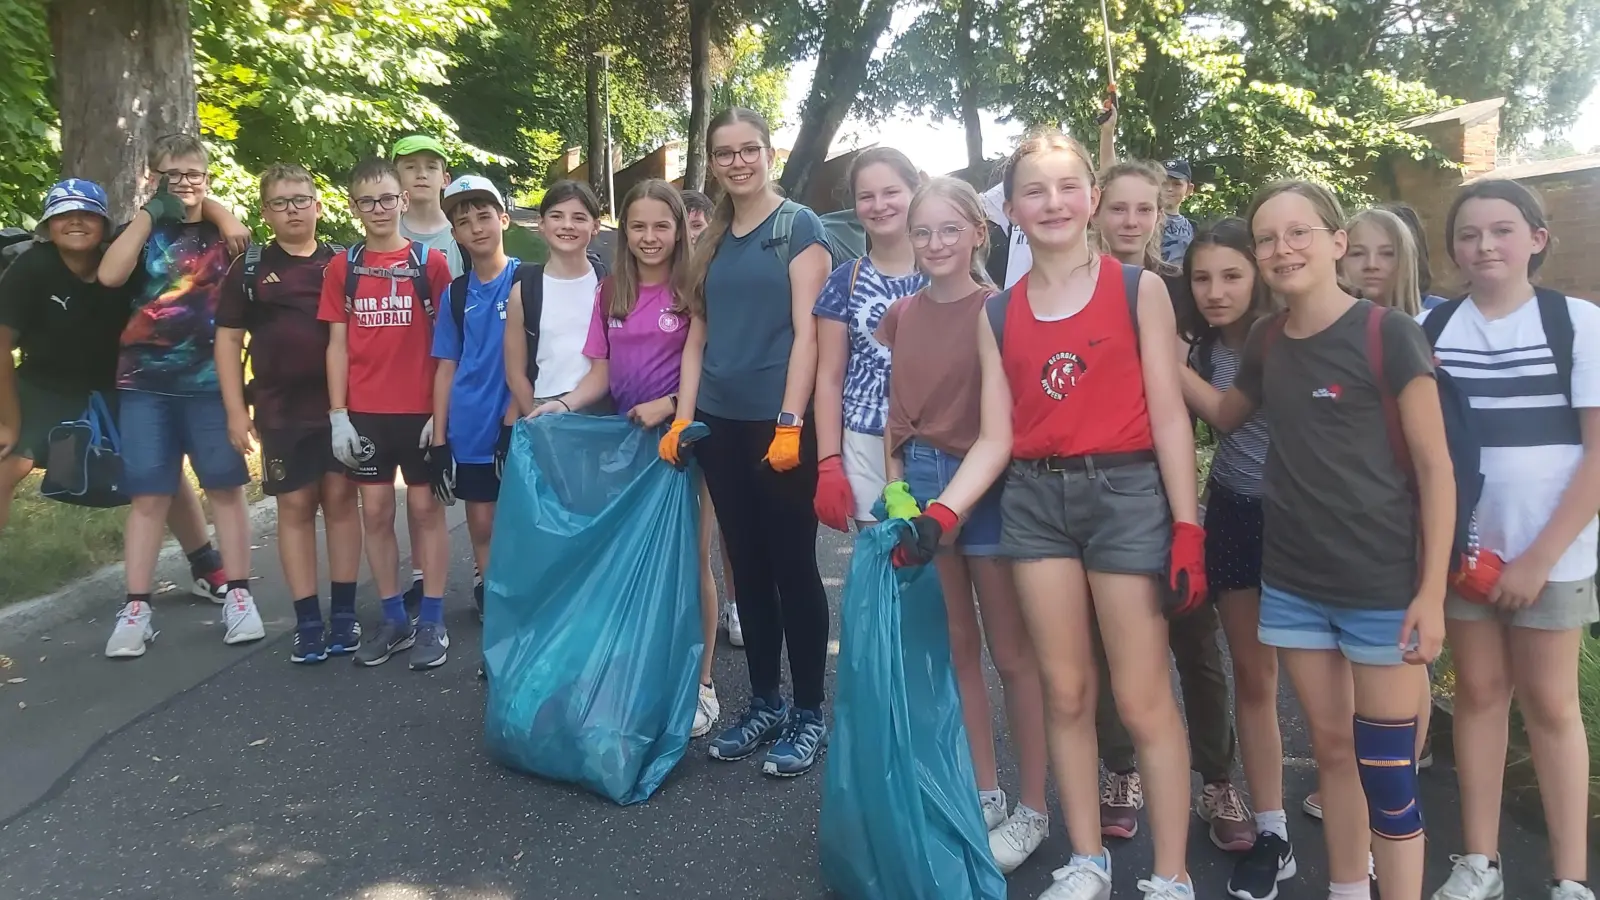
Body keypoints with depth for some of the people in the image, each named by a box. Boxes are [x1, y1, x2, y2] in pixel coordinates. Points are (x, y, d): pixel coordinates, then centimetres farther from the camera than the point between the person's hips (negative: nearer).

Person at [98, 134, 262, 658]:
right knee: (148, 495, 1)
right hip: (145, 381, 0)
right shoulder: (141, 230, 8)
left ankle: (238, 595, 11)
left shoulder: (224, 234, 8)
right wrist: (152, 213, -10)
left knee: (225, 487, 3)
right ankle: (136, 608, 6)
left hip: (210, 380, 0)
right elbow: (109, 276, -12)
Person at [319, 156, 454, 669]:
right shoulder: (343, 267, 6)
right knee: (375, 510, 7)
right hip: (364, 412, 3)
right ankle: (394, 619, 18)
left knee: (425, 507, 4)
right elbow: (338, 343, 6)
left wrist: (443, 410, -8)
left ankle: (432, 622, 11)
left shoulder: (430, 262, -1)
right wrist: (338, 414, -1)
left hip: (421, 409, -3)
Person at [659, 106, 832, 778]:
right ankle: (765, 703, 23)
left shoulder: (798, 226, -2)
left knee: (792, 567, 1)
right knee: (747, 568, 11)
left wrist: (791, 422, -17)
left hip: (779, 424, -6)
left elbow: (805, 331, -10)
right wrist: (682, 417, 5)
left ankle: (808, 714, 13)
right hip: (721, 425, 6)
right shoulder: (712, 241, 14)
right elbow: (698, 336, 14)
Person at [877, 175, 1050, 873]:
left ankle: (1032, 808, 17)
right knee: (955, 646, 13)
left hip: (984, 483, -5)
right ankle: (985, 794, 27)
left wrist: (947, 508, -29)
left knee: (1010, 651, 3)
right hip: (917, 480, 6)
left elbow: (998, 429, -18)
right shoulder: (902, 315, 8)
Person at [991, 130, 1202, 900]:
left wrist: (1187, 525, -9)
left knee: (1142, 699, 0)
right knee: (1065, 693, 11)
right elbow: (997, 431, 8)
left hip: (1126, 493, -3)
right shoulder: (1000, 311, 9)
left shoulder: (1138, 289, 0)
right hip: (1035, 500, 4)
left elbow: (1168, 412, -3)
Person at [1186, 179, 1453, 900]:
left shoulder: (1389, 334, -11)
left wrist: (1432, 591, -13)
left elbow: (1435, 469, -9)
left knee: (1386, 770, 2)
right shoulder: (1266, 341, 5)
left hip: (1383, 588, -5)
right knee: (1331, 749, 16)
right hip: (1292, 583, 5)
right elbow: (1225, 415, 24)